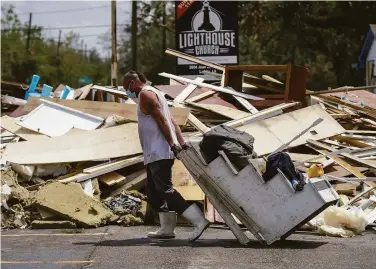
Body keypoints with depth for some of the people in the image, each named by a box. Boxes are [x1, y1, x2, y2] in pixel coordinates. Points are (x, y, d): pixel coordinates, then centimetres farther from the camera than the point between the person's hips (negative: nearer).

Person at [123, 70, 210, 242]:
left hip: (158, 153, -11)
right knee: (153, 191, 15)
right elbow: (172, 122, 18)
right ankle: (167, 228, 16)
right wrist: (182, 143, 10)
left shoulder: (145, 94, -8)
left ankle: (199, 221, -22)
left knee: (165, 190, -16)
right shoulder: (154, 94, 24)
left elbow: (162, 120, -18)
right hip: (155, 154, 11)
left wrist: (172, 144, -23)